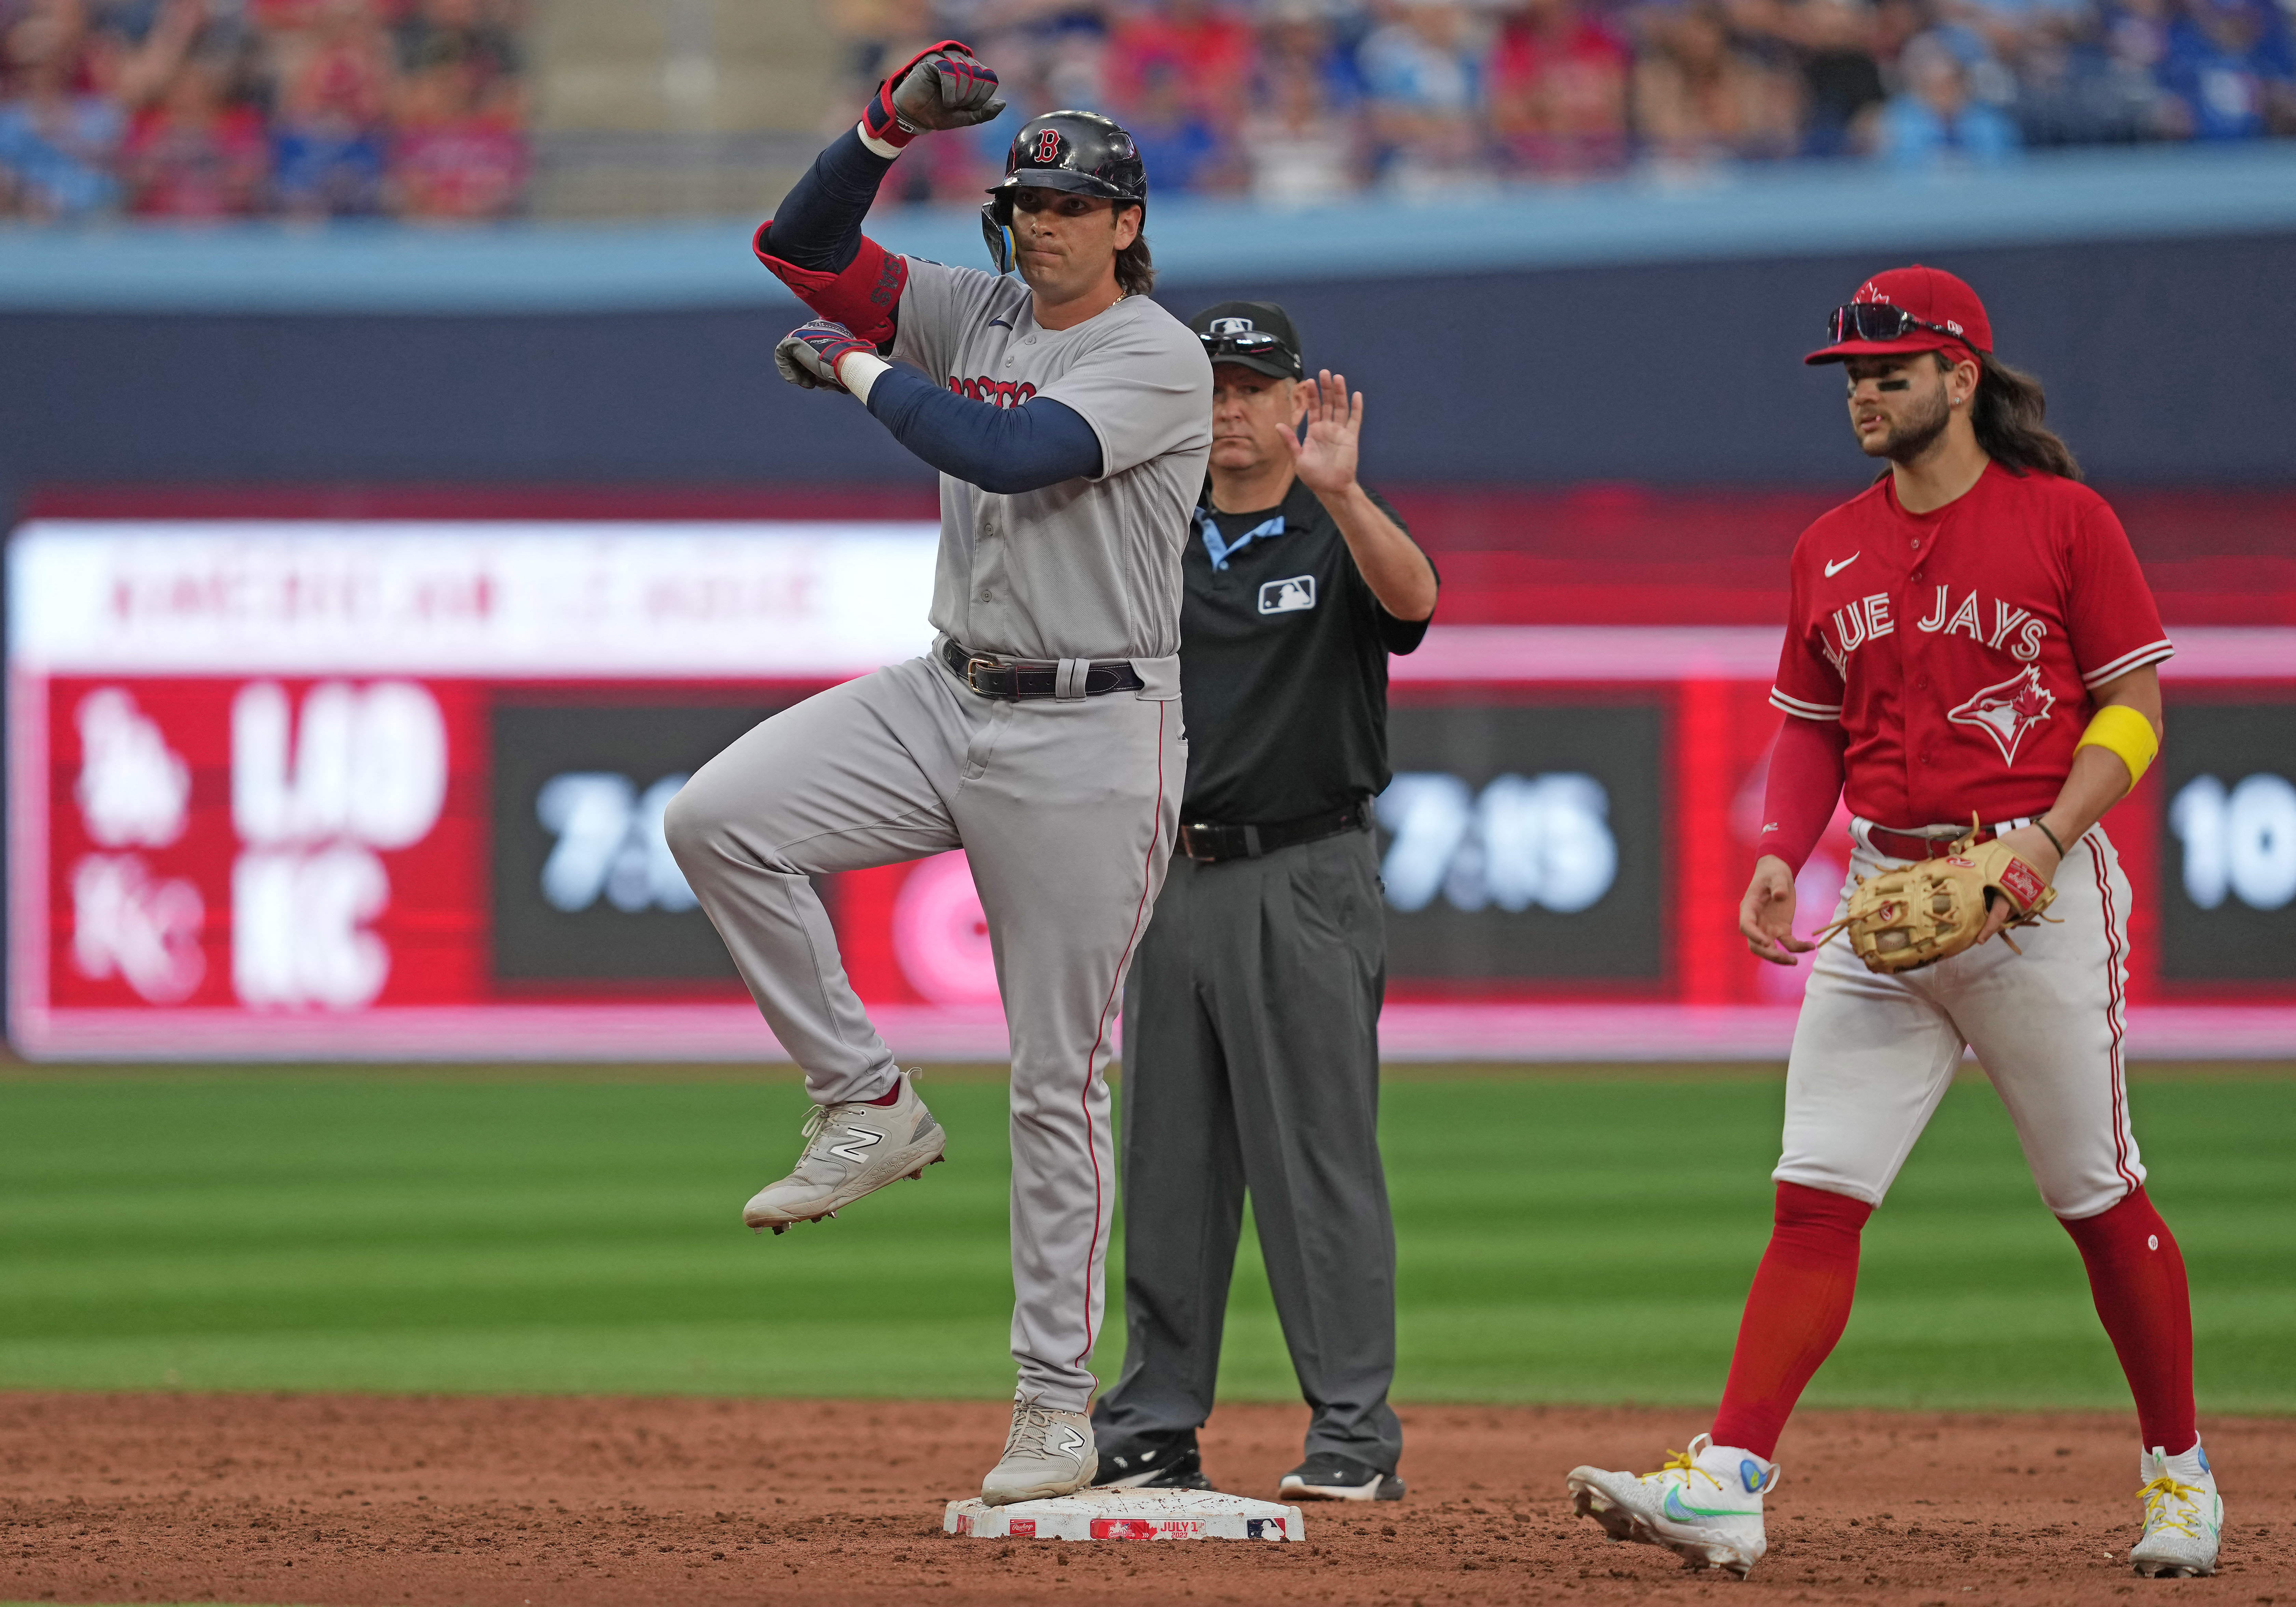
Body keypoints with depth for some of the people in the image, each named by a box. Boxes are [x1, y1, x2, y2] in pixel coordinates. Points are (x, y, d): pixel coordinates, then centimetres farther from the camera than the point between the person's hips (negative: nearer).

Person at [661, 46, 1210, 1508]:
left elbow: (1009, 454, -24)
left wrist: (859, 371, -13)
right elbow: (802, 245, 6)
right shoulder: (977, 314, 10)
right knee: (719, 819, -16)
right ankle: (869, 1105, -2)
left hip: (1092, 740, -6)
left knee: (1059, 1082, -2)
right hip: (950, 701, 6)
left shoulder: (1159, 360, -10)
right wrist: (893, 125, -8)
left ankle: (1058, 1403, 4)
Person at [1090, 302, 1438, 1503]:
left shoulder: (1339, 540, -1)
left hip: (1303, 881, -5)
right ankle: (1153, 1433, 13)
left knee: (1318, 1160, -7)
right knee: (1168, 1164, 8)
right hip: (1174, 880, 5)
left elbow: (1413, 597, -23)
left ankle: (1355, 1435, -7)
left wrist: (1338, 492, -39)